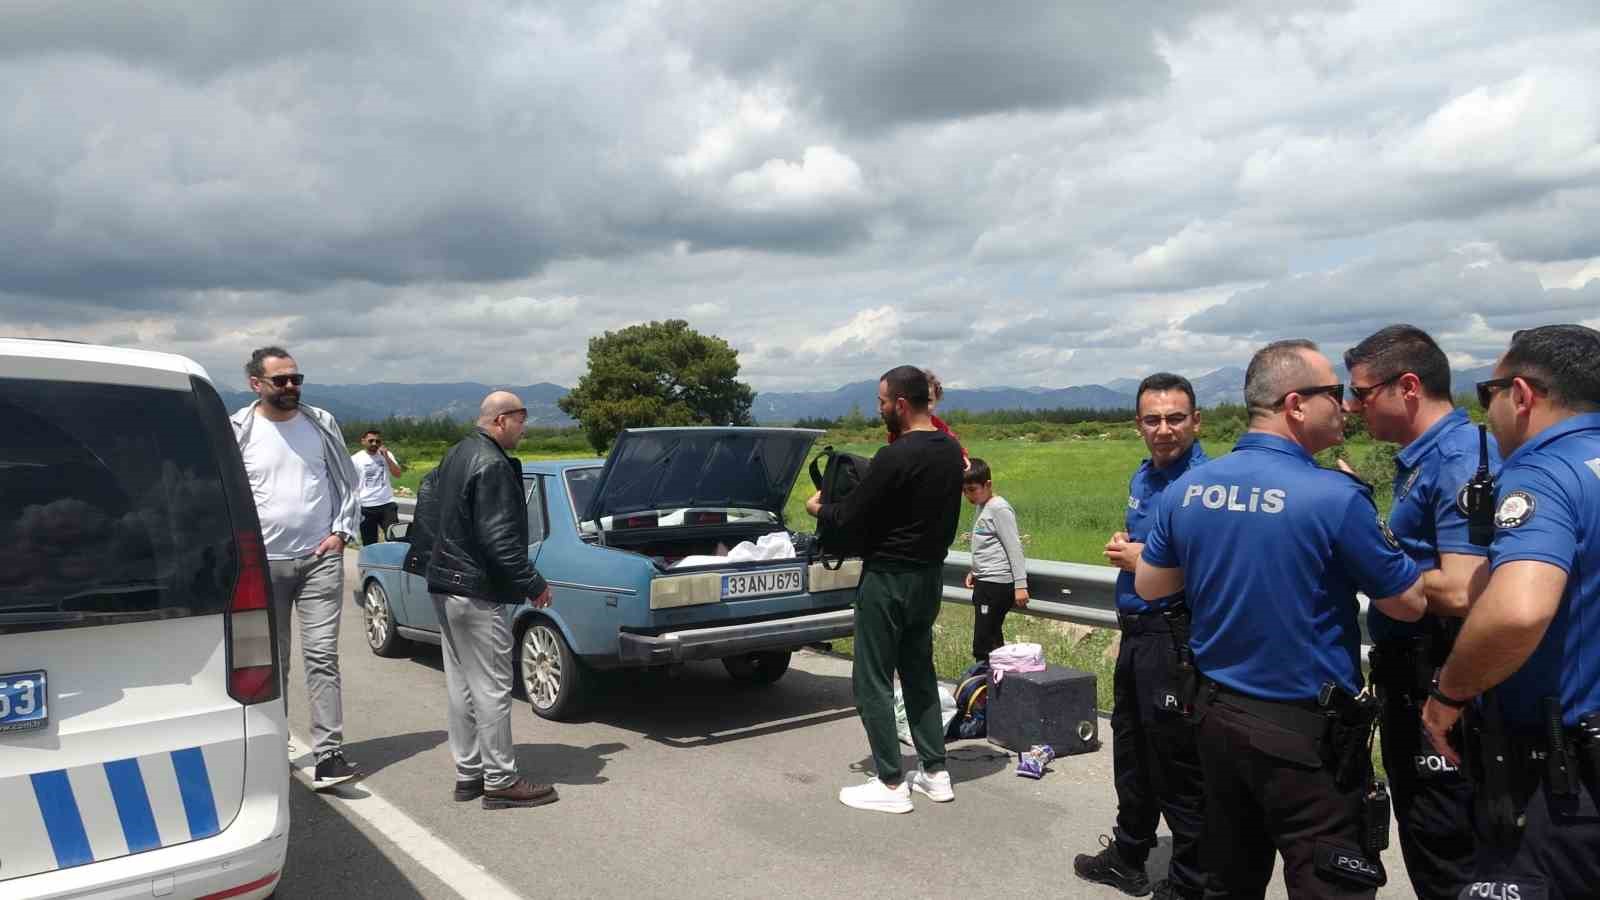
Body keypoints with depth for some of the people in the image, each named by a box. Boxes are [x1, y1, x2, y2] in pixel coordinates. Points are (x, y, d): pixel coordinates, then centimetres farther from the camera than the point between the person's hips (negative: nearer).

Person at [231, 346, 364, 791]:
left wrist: (341, 531, 1)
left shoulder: (321, 423, 5)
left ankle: (328, 756, -7)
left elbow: (347, 481, 12)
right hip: (264, 563, 0)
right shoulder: (238, 431, -1)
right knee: (271, 662, 12)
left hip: (320, 559, 0)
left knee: (322, 657, -5)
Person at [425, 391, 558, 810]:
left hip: (445, 585, 10)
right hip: (477, 592, -10)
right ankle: (500, 780, 5)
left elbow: (429, 514, 20)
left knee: (460, 683, 15)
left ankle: (468, 772, 24)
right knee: (491, 688, -3)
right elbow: (499, 539, -24)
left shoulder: (454, 456, 12)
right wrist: (533, 583, -17)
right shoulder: (493, 465, -19)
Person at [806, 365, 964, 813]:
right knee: (919, 673, 19)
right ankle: (936, 773, 24)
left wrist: (818, 507, 2)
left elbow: (851, 516, -16)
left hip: (888, 579, -8)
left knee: (872, 682, 3)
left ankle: (891, 785, 8)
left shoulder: (896, 457, -22)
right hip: (930, 575, 9)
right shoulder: (950, 451, 4)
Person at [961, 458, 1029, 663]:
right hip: (985, 582, 10)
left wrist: (1020, 585, -17)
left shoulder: (1000, 509, -11)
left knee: (982, 645, -12)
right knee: (992, 640, 12)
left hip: (996, 584, -10)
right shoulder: (982, 507, 16)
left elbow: (1014, 548, -14)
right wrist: (974, 571, 16)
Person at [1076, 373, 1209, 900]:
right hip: (1136, 633, 9)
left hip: (1175, 636, -9)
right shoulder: (1142, 478, 10)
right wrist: (1125, 548, 2)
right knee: (1131, 753, 22)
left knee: (1178, 764, 2)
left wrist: (1147, 561, -19)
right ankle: (1128, 857, 40)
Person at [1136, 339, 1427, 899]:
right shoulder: (1335, 496, -18)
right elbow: (1410, 604, -6)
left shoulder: (1185, 490, -2)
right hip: (1305, 732, -6)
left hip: (1216, 713, 6)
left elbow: (1148, 586, 10)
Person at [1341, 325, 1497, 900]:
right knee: (1418, 829, 22)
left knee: (1444, 853, 2)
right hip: (1407, 674, 10)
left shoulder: (1461, 459, -21)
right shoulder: (1421, 458, 10)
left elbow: (1459, 593, -29)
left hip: (1438, 683, -10)